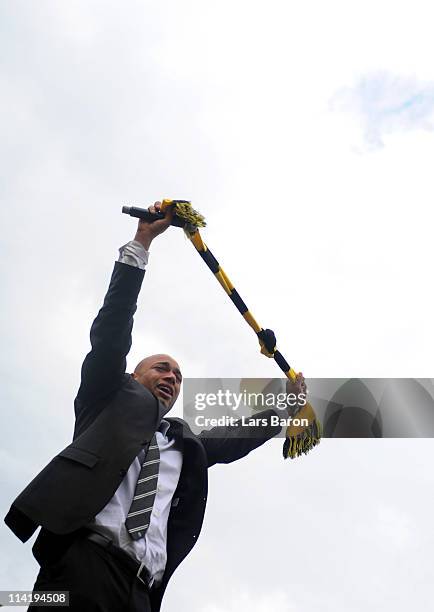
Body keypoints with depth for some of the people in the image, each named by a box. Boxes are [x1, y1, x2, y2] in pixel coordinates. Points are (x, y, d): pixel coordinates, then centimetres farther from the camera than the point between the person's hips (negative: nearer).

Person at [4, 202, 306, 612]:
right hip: (83, 562, -5)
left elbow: (238, 437, 40)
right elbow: (111, 331, 9)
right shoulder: (113, 400, 18)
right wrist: (142, 241, 6)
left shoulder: (185, 443, 31)